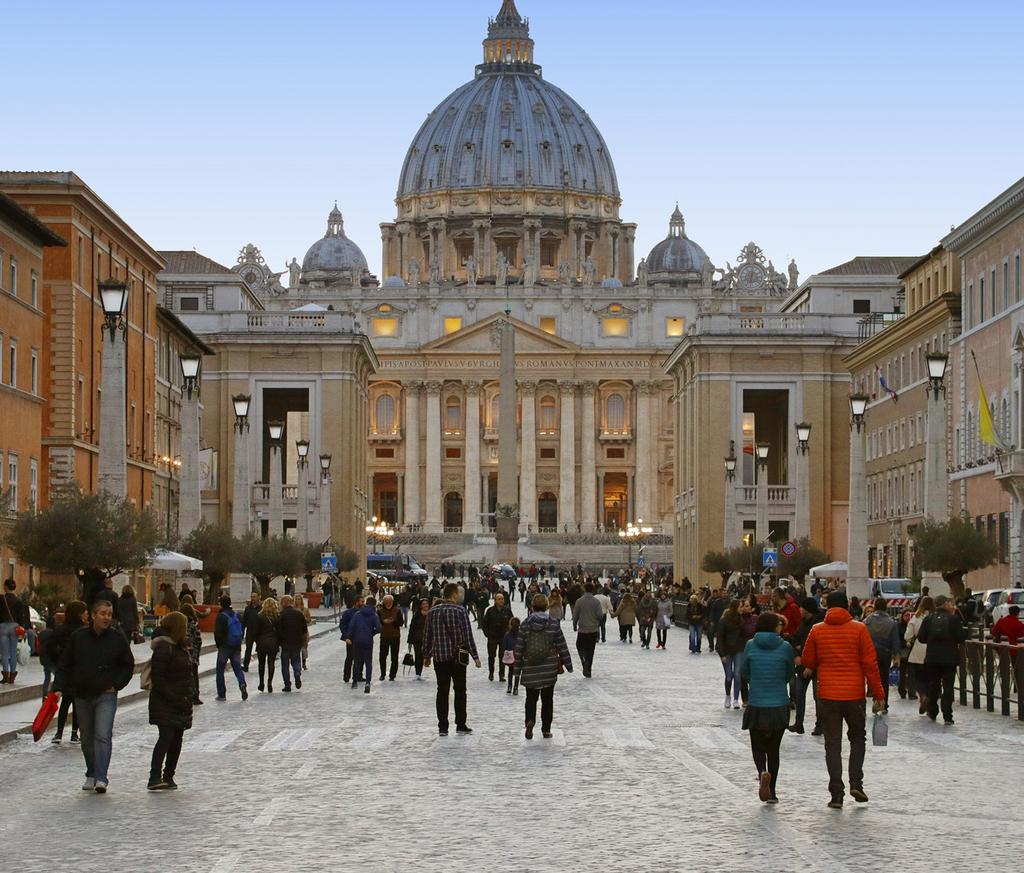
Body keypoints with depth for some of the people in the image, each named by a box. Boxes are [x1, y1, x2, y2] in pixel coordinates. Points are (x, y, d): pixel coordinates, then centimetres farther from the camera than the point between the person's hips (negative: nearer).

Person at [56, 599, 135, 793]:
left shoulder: (117, 638, -2)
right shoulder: (78, 637, 0)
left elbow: (128, 665, 8)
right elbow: (64, 665, 7)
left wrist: (116, 684, -2)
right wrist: (62, 688, -2)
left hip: (106, 696, -2)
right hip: (82, 695, 2)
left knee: (103, 736, -14)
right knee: (87, 738, 11)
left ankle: (101, 778, -18)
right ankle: (91, 775, 26)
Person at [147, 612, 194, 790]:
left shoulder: (180, 647, 16)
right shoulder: (164, 648, -13)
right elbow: (157, 677, -18)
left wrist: (189, 694, 9)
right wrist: (174, 697, -21)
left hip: (180, 702, 9)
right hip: (164, 703, -9)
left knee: (177, 739, 10)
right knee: (166, 736, -19)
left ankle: (168, 777, 17)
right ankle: (155, 778, -26)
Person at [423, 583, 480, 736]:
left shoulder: (432, 612, 4)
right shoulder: (460, 611, -9)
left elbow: (427, 636, 8)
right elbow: (468, 636, -11)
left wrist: (426, 655, 18)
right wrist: (475, 656, -7)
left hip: (439, 658, 3)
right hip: (457, 657, -3)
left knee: (442, 691, 6)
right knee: (460, 690, 8)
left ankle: (443, 727, 3)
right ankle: (461, 725, 10)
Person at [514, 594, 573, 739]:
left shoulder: (525, 624, -2)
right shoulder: (553, 624, -4)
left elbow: (519, 647, 1)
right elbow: (562, 646, 0)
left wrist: (518, 666, 9)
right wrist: (568, 664, 9)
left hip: (530, 668, 0)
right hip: (549, 668, 0)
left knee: (531, 697, 10)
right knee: (547, 699, 10)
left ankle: (530, 720, -17)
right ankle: (546, 730, 12)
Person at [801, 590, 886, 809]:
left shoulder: (817, 631, -1)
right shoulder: (859, 629, -4)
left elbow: (807, 662, 8)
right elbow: (870, 664, -5)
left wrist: (811, 669, 33)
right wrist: (878, 694, 0)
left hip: (827, 695, 0)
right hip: (854, 695, 0)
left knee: (832, 744, 4)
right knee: (858, 737, 19)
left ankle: (836, 794, -1)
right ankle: (856, 783, 5)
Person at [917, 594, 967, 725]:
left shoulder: (928, 619, -1)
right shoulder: (953, 619, -9)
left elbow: (921, 637, 0)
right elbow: (961, 638, -10)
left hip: (932, 659, 3)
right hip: (949, 659, -3)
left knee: (933, 685, 18)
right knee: (948, 687, 0)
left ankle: (932, 713, 27)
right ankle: (947, 716, -6)